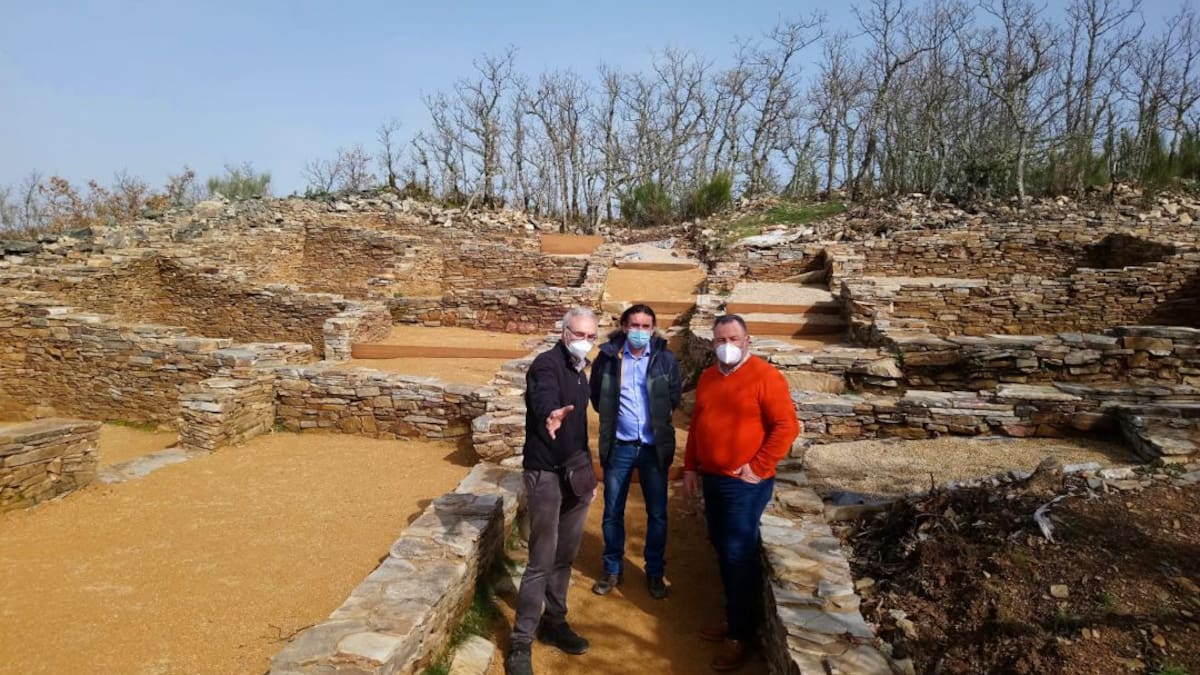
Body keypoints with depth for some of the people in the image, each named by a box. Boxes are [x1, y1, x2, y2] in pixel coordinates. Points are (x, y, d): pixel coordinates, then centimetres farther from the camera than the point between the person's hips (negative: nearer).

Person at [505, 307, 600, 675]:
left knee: (565, 557, 16)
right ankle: (520, 644, 6)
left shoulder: (580, 374, 12)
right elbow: (544, 400, -38)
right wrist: (551, 416, -60)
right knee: (541, 561, -5)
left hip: (575, 474, 8)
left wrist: (588, 472, 21)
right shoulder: (546, 365, -14)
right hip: (546, 474, -8)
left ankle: (554, 622, 31)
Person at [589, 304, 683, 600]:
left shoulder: (666, 359, -5)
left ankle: (655, 572, 27)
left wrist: (657, 417, 3)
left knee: (657, 514, 9)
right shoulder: (608, 356, -5)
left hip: (654, 447, 0)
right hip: (618, 446, 0)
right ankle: (612, 569, 28)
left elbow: (675, 397, 6)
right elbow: (596, 396, 7)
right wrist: (613, 416, 4)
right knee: (612, 512, 10)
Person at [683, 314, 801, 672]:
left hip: (745, 484, -7)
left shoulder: (765, 376, -13)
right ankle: (733, 619, 31)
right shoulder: (707, 378, 10)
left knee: (739, 555, -1)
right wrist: (691, 467, 13)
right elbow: (696, 425, 17)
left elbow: (787, 426, -16)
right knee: (722, 551, 15)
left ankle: (740, 635, 13)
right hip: (712, 478, 7)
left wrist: (758, 467, -17)